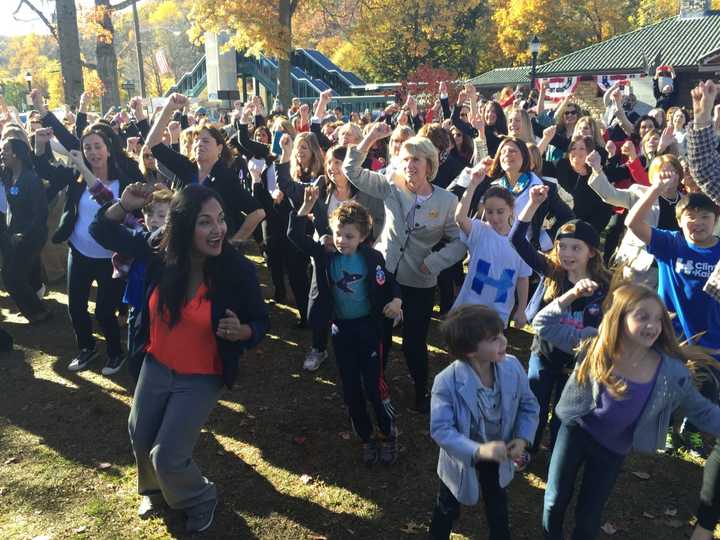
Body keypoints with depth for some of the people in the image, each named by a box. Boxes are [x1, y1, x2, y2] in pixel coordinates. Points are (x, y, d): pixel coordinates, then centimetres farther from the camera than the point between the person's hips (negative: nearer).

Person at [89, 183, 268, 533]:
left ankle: (201, 501, 32)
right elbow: (103, 232, -3)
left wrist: (241, 332, -34)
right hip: (155, 366, 5)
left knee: (167, 456, -2)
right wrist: (124, 205, -23)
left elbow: (261, 323, -11)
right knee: (140, 439, 24)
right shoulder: (160, 254, -15)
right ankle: (154, 489, 58)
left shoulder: (239, 271, -24)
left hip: (202, 378, -4)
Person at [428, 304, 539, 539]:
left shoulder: (512, 366, -22)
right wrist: (478, 451, -44)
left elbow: (529, 406, -6)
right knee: (448, 508, 25)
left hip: (499, 457, 3)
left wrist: (523, 438, -20)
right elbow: (440, 429, -32)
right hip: (463, 459, -3)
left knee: (498, 506, 29)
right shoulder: (447, 382, -34)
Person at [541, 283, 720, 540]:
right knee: (556, 499, 17)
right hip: (576, 432, 0)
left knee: (589, 512, 18)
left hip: (613, 449, 0)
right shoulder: (595, 347, -21)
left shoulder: (672, 372, -20)